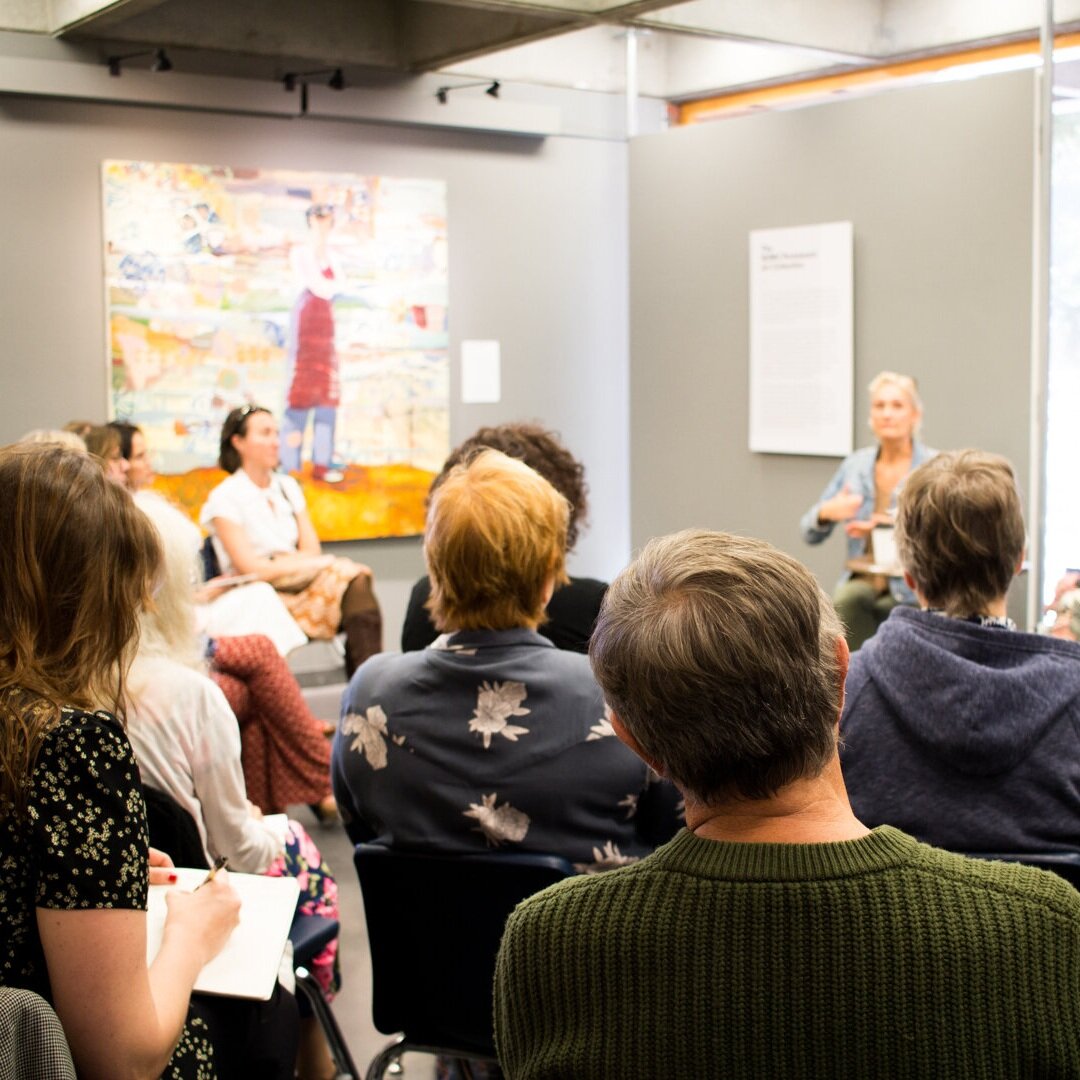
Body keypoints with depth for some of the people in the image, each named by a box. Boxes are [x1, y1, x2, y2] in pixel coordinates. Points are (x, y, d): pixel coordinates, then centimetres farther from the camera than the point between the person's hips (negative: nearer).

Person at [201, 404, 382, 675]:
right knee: (352, 578, -28)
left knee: (358, 583, -28)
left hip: (298, 579, 6)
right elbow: (251, 568, -12)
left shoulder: (288, 487, 16)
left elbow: (311, 549, 8)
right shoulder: (224, 498, -4)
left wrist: (282, 564, -14)